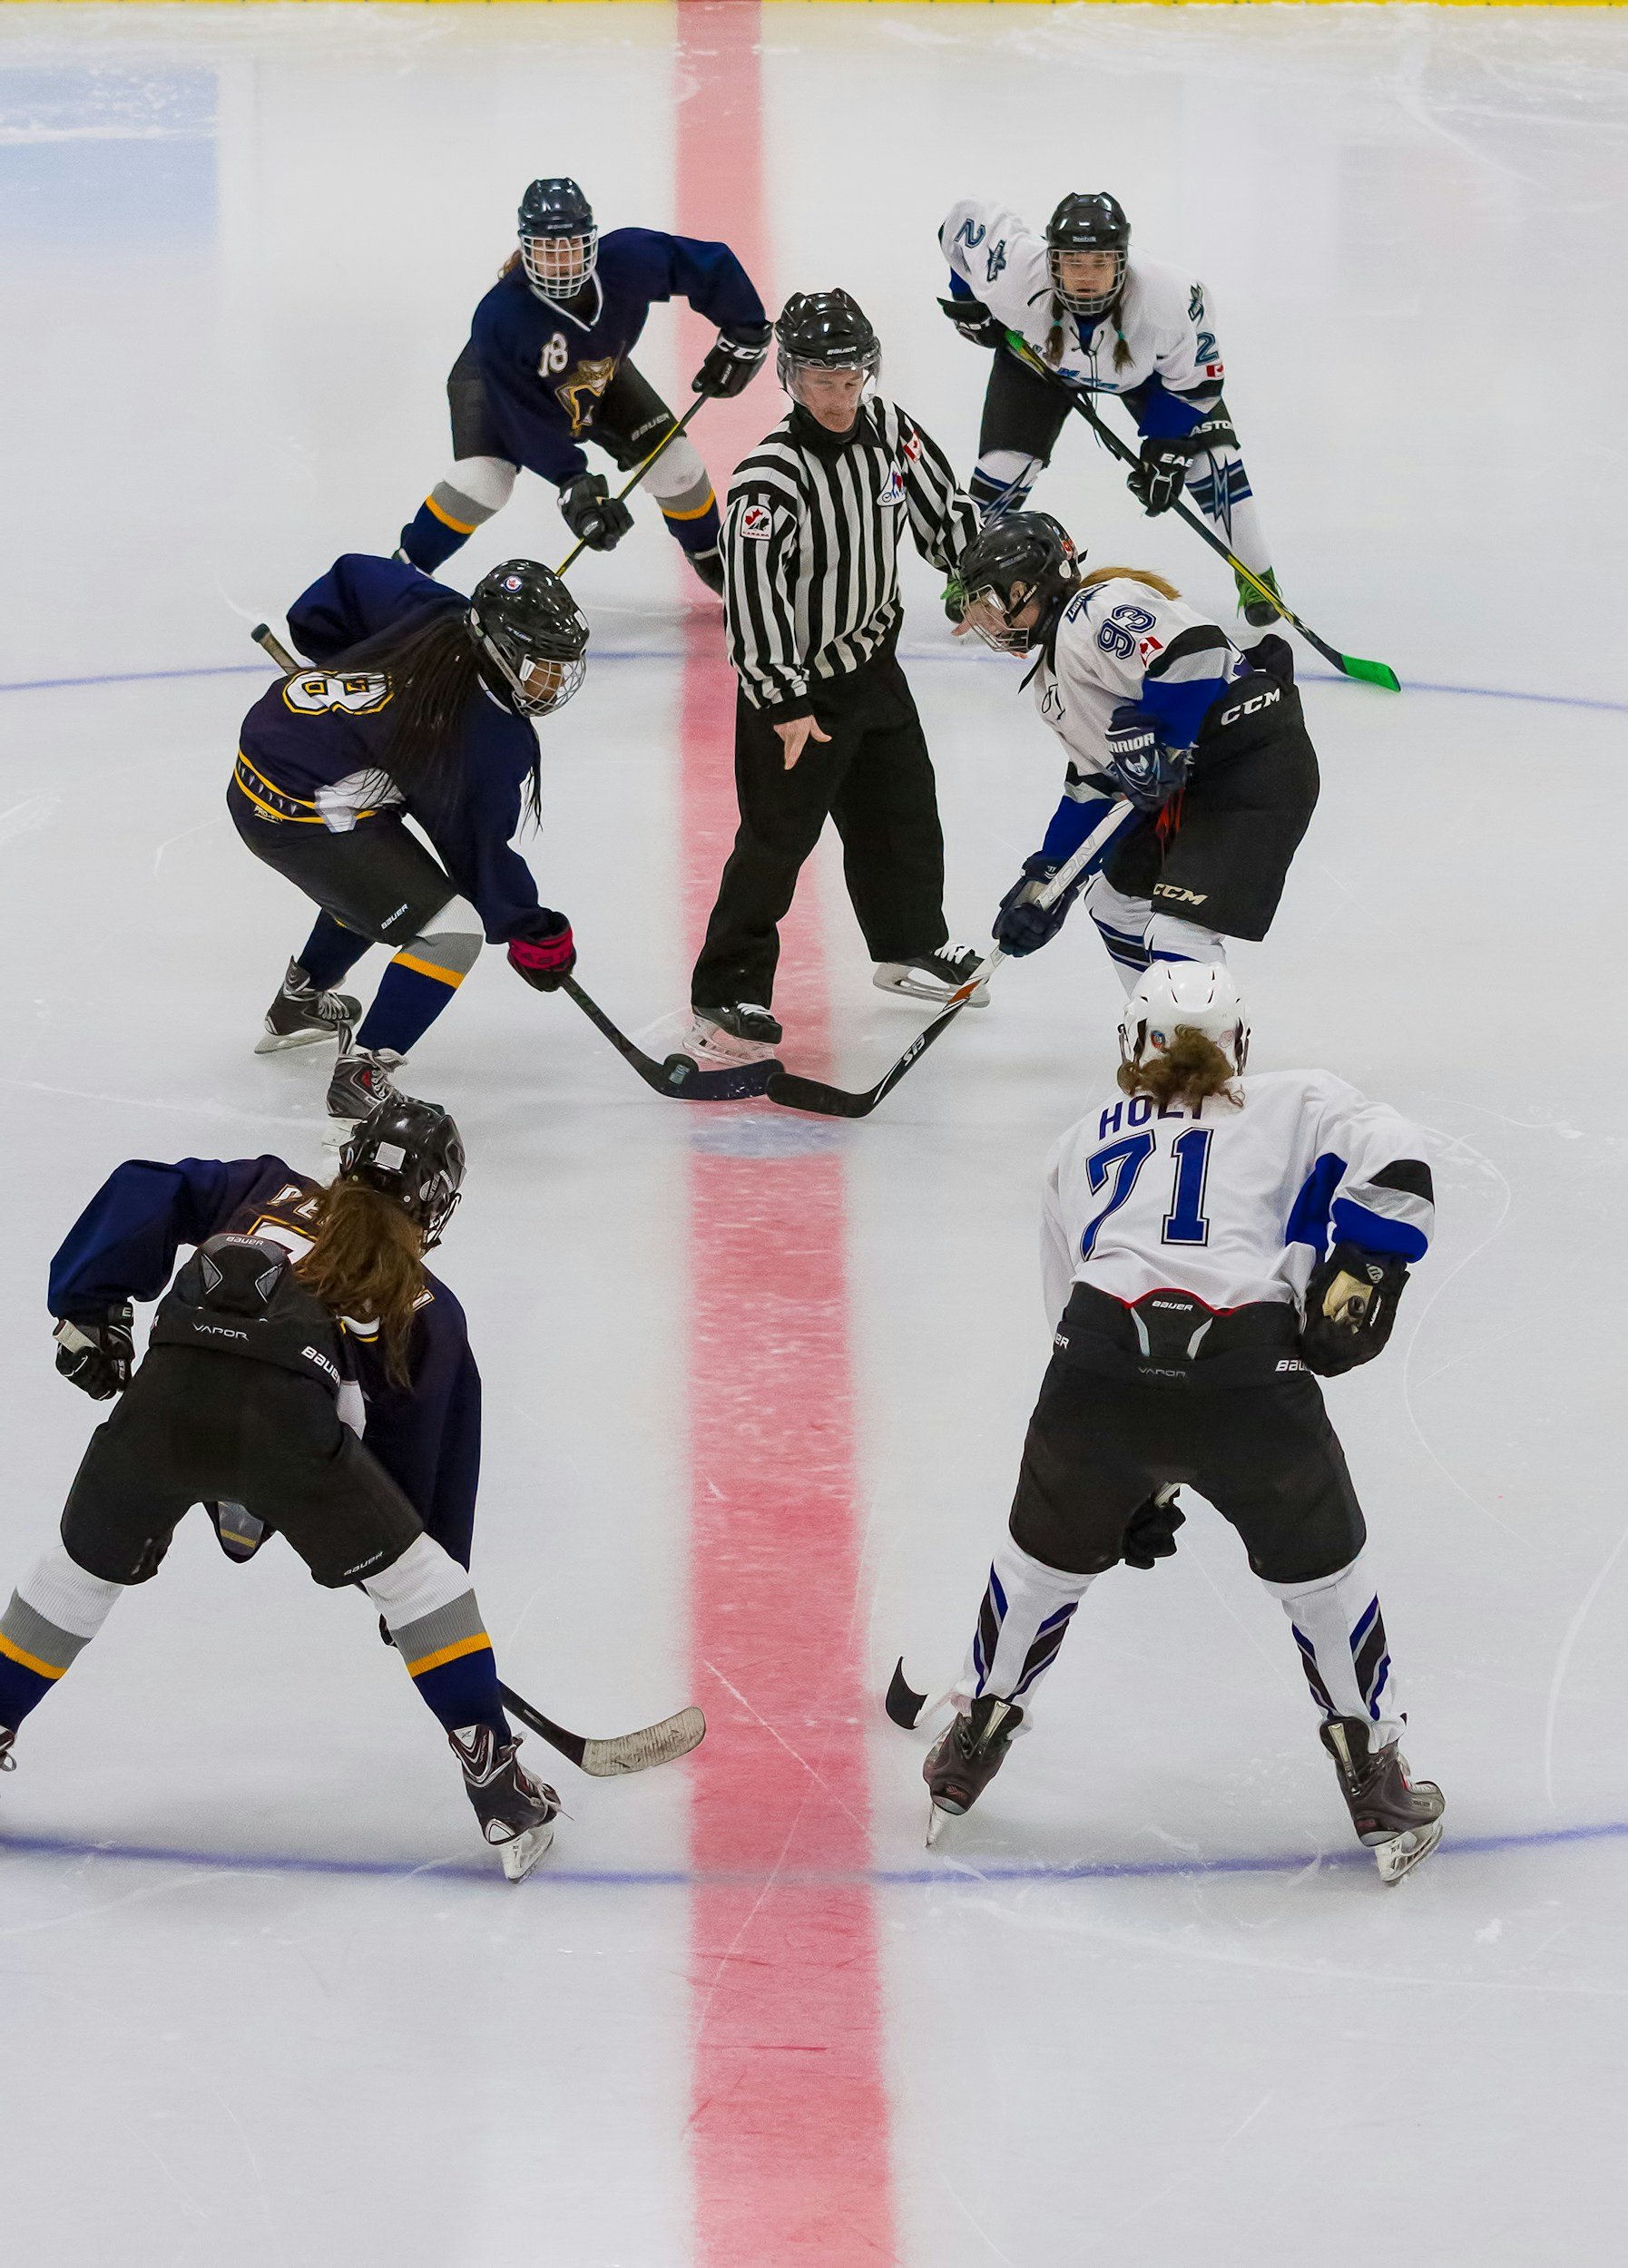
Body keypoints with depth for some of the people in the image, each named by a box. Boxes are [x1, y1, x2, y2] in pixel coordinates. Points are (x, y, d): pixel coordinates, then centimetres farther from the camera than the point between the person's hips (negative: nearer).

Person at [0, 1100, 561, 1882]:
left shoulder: (267, 1191, 31)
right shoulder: (426, 1309, 27)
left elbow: (142, 1194, 17)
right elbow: (426, 1453, 30)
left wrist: (88, 1311, 21)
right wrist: (415, 1593, 40)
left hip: (161, 1399, 2)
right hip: (283, 1418, -2)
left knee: (84, 1568, 29)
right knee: (416, 1571, 17)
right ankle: (497, 1786, 13)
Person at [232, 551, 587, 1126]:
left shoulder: (436, 613, -4)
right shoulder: (495, 743, -22)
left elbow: (352, 577, 11)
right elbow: (479, 852, -10)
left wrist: (342, 663, 28)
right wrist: (532, 933, 5)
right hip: (300, 816, -10)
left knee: (378, 874, 37)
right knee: (451, 930, -12)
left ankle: (298, 1005, 57)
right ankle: (359, 1079, -9)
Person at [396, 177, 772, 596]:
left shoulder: (629, 258, -36)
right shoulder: (498, 316, -41)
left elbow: (713, 265, -22)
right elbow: (522, 415, -33)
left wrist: (742, 338, -15)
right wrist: (573, 482, -36)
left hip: (600, 373, 4)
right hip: (498, 379, -4)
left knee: (675, 465, -3)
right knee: (480, 480, -26)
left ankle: (711, 560, 26)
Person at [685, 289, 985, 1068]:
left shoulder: (887, 428, -6)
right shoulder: (771, 477, -27)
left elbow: (944, 507, 8)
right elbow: (753, 595, -28)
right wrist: (785, 704, -27)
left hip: (873, 661, 8)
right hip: (796, 681, -7)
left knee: (903, 806, 21)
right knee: (779, 835, -5)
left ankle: (911, 945, 42)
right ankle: (726, 996, 2)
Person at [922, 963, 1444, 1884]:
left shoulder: (1083, 1144, 31)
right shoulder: (1296, 1104, 22)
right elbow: (1392, 1161, 0)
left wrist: (1130, 1486, 38)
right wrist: (1356, 1278, 2)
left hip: (1101, 1363, 2)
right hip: (1249, 1375, -2)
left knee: (1049, 1553, 28)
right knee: (1321, 1567, 21)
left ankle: (969, 1751, 42)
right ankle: (1379, 1790, 28)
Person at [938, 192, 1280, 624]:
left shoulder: (1170, 297, -40)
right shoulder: (1015, 276, -41)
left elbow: (1194, 381, -22)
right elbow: (966, 217, -21)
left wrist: (1167, 450, -23)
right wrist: (968, 301, -11)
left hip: (1146, 368, 0)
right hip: (1037, 357, 0)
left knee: (1212, 458, -9)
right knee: (1004, 466, -11)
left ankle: (1256, 577, 11)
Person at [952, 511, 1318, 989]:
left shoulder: (1093, 612, -13)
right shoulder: (1051, 679, 22)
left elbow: (1195, 651, -26)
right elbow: (1093, 781, 26)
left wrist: (1158, 747, -23)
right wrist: (1046, 878, 22)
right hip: (1192, 784, 12)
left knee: (1177, 932, -20)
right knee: (1115, 902, 23)